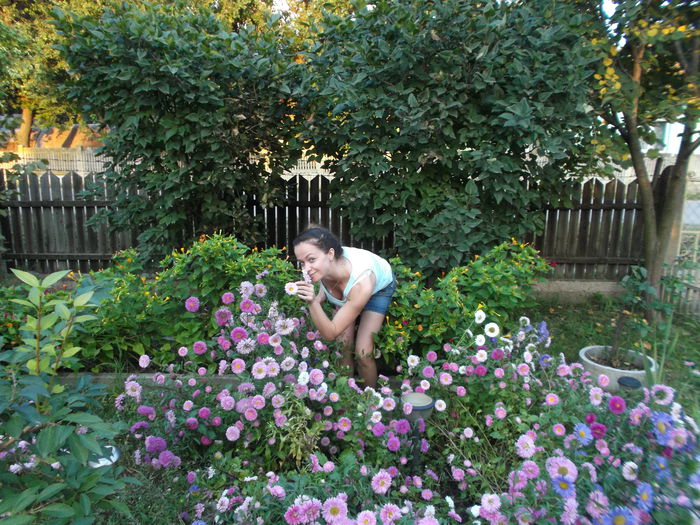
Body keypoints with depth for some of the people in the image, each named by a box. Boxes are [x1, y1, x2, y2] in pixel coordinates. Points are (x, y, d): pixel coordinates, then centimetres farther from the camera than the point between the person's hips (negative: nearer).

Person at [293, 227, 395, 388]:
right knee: (343, 346, -7)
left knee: (363, 353, -12)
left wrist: (312, 303, -52)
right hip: (346, 290, 4)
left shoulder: (362, 282, -45)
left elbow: (330, 334, -39)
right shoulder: (324, 266, -32)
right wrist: (320, 296, -19)